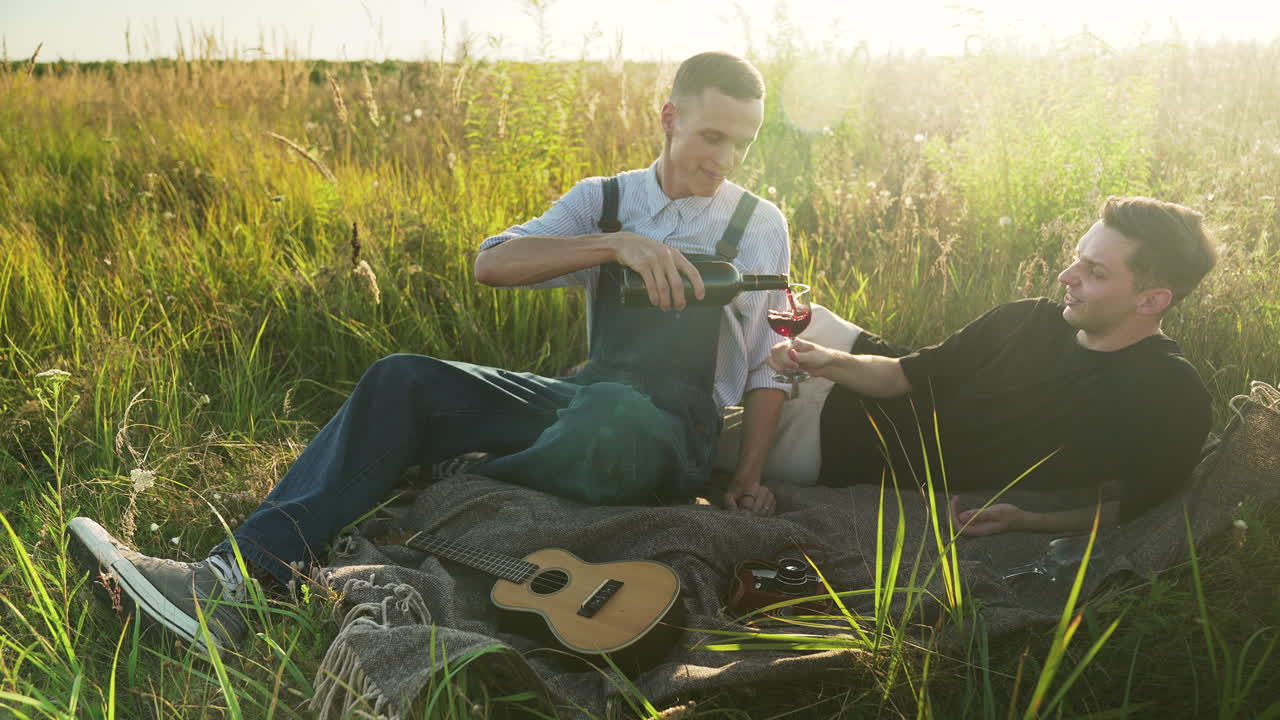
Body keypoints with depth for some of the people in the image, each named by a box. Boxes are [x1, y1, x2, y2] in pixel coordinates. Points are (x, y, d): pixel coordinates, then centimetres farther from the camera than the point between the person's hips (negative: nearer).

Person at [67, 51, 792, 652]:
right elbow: (492, 263, -12)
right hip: (583, 403, 4)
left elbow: (769, 365, 4)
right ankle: (238, 577, -27)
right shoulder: (603, 200, 6)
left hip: (673, 439, -3)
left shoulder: (760, 225, 2)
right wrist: (617, 244, -25)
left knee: (611, 411, -42)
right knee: (404, 382, -18)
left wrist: (750, 478, -9)